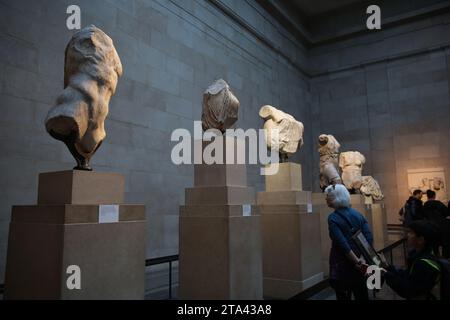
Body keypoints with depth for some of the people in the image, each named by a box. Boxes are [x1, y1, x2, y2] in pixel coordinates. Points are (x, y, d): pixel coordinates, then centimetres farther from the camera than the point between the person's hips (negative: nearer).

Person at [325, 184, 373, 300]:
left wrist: (357, 262, -16)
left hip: (342, 265, -6)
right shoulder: (357, 214, 4)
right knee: (362, 295, 17)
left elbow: (342, 244, -20)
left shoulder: (333, 218, -13)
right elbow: (369, 238, -4)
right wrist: (362, 259, -7)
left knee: (344, 296, 6)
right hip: (360, 264, 6)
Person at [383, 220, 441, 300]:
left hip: (420, 298, -8)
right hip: (413, 297, 8)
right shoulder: (417, 253, 0)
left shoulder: (425, 265, -27)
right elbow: (407, 275, 7)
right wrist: (387, 268, -4)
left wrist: (387, 275, -23)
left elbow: (408, 291, -25)